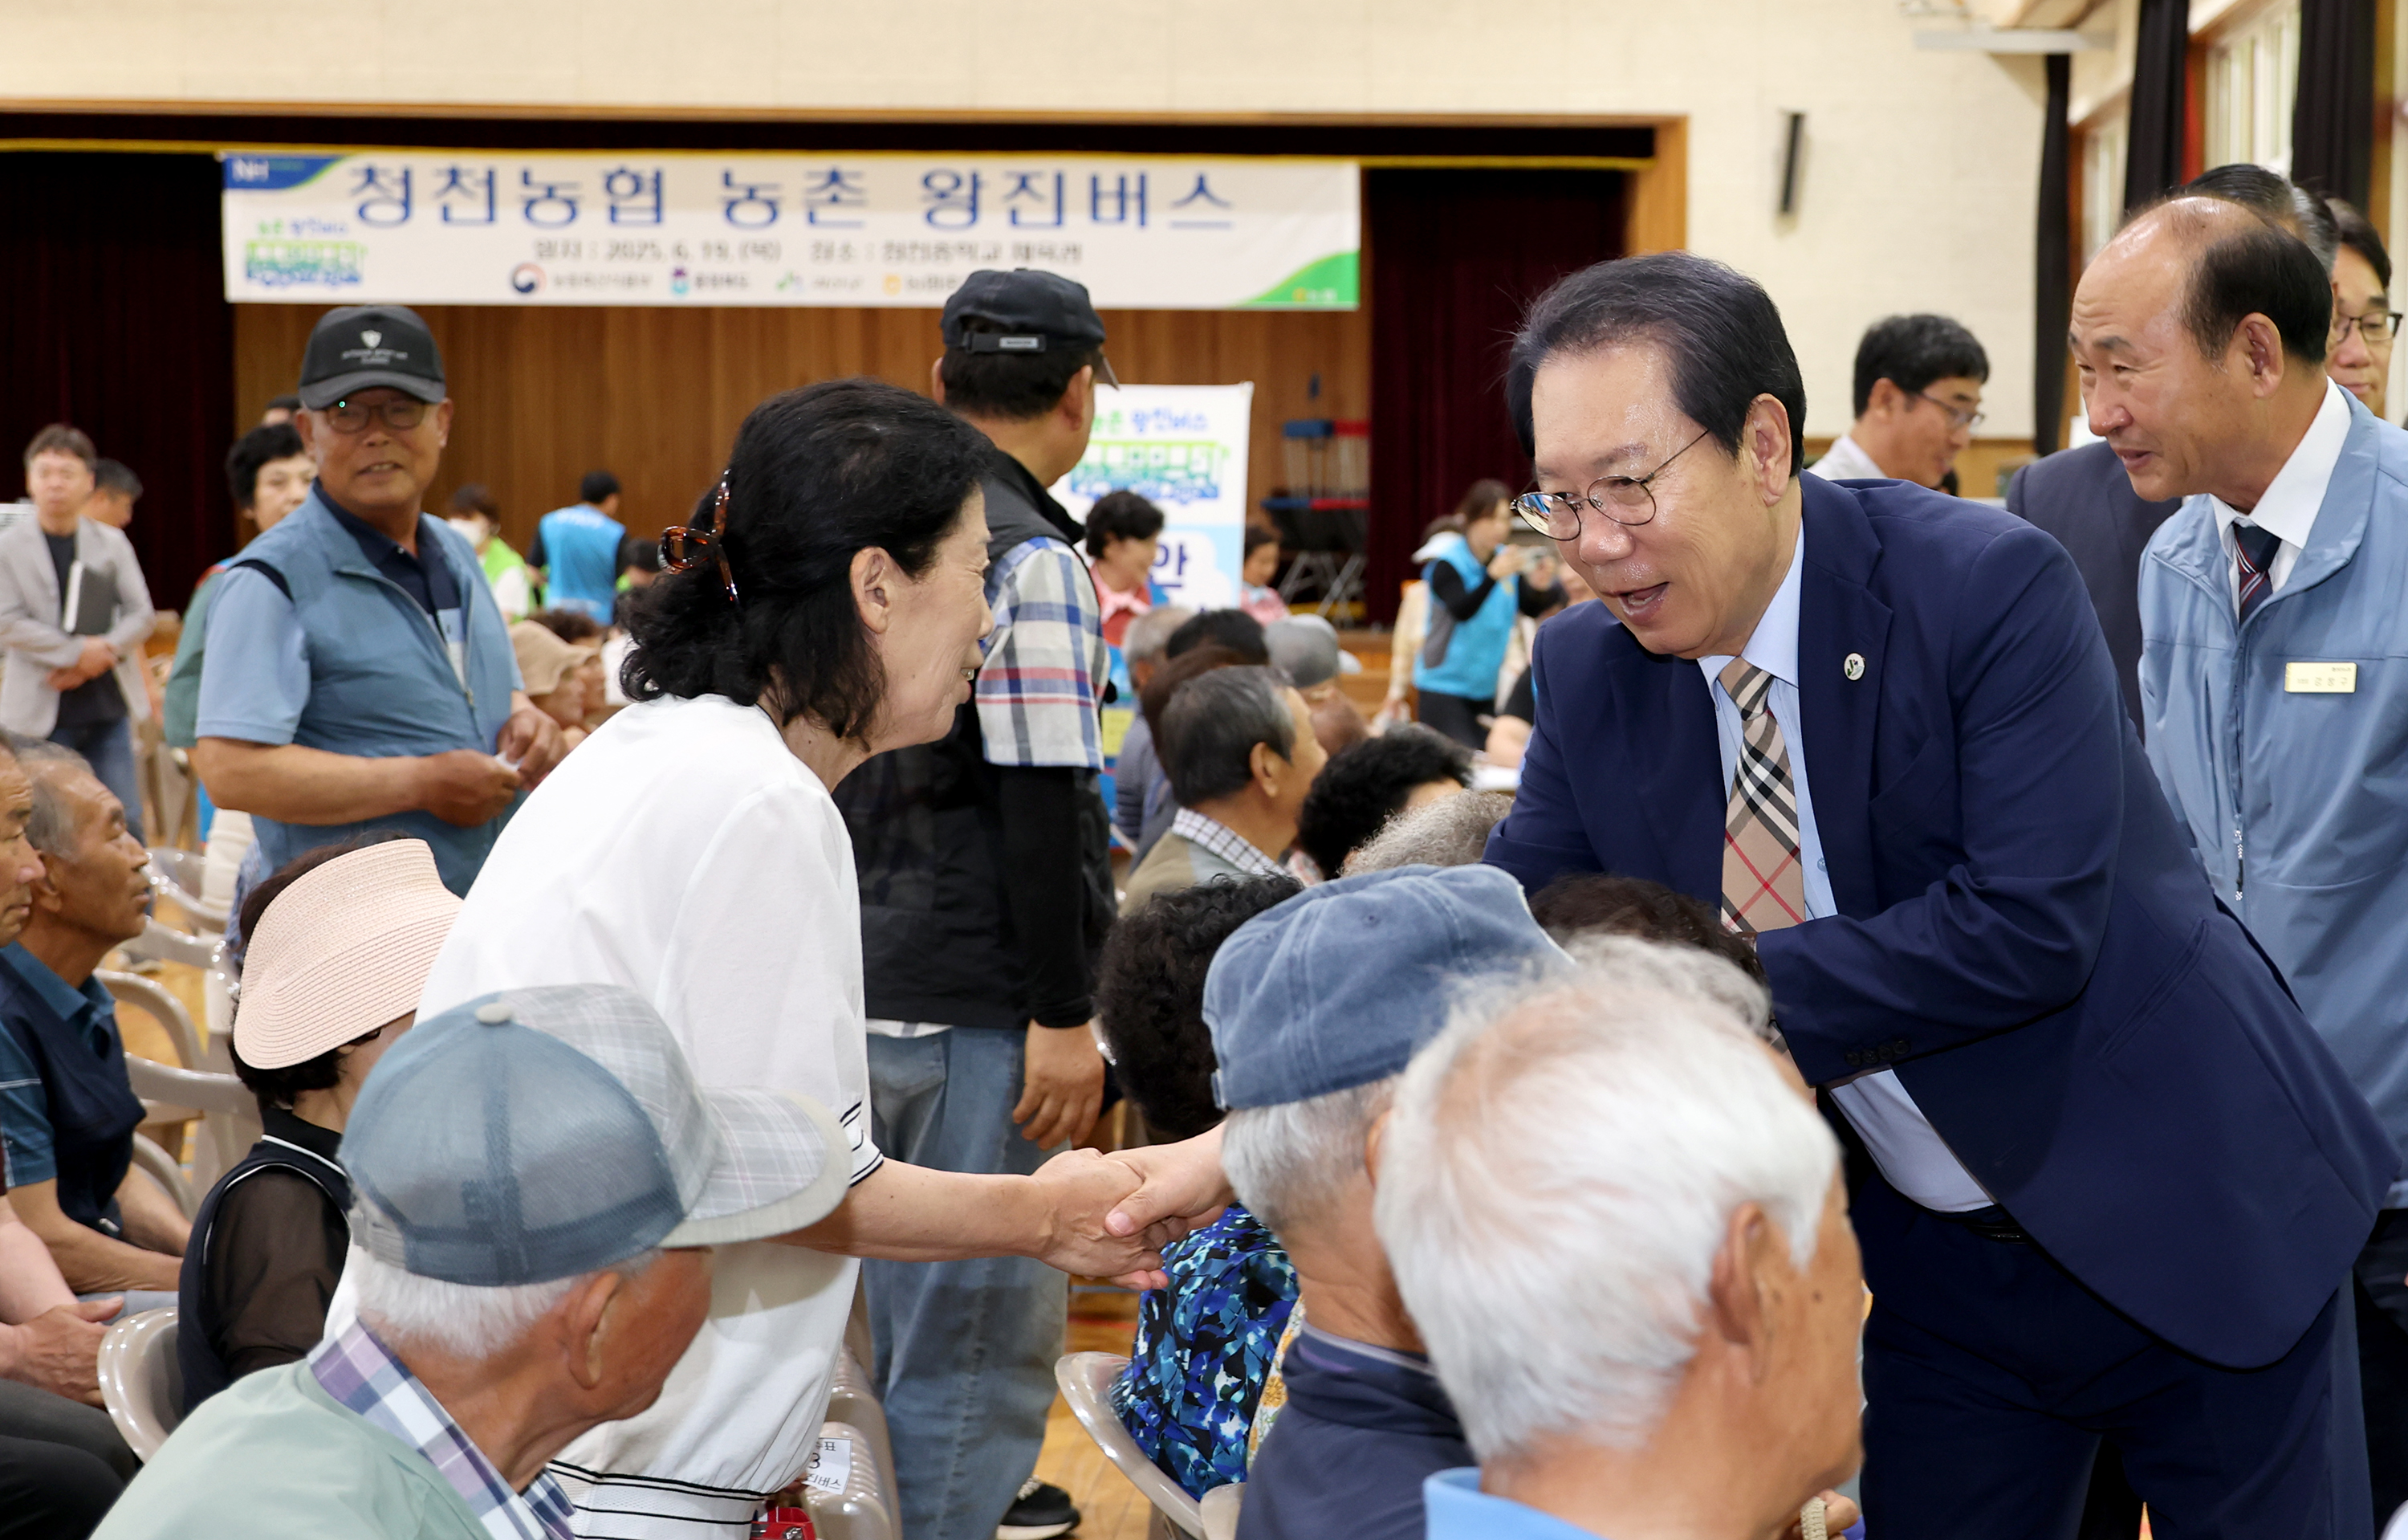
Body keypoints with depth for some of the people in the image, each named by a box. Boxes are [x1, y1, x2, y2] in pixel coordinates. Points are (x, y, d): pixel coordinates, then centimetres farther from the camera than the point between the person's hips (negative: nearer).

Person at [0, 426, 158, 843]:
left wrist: (100, 655, -13)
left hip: (109, 709, 2)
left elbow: (141, 615, 3)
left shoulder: (112, 543, 7)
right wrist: (78, 651, -15)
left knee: (125, 823, 3)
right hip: (43, 714, -2)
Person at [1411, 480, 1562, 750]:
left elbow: (1530, 608, 3)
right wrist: (1494, 575, -41)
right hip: (1444, 685, -6)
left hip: (1486, 686, 6)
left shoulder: (1506, 558, 6)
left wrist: (1542, 587, -20)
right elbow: (1461, 610, -26)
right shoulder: (1447, 563, -12)